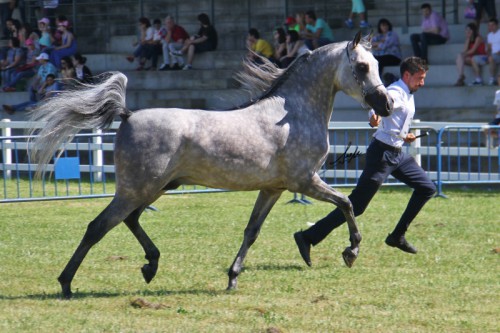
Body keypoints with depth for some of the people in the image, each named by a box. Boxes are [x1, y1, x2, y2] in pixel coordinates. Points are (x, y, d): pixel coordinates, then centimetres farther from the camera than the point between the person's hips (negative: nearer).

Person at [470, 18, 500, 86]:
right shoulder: (490, 35, 20)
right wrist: (488, 53, -2)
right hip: (491, 55, 8)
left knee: (491, 58, -41)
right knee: (474, 59, -7)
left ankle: (492, 79, -33)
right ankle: (478, 80, -15)